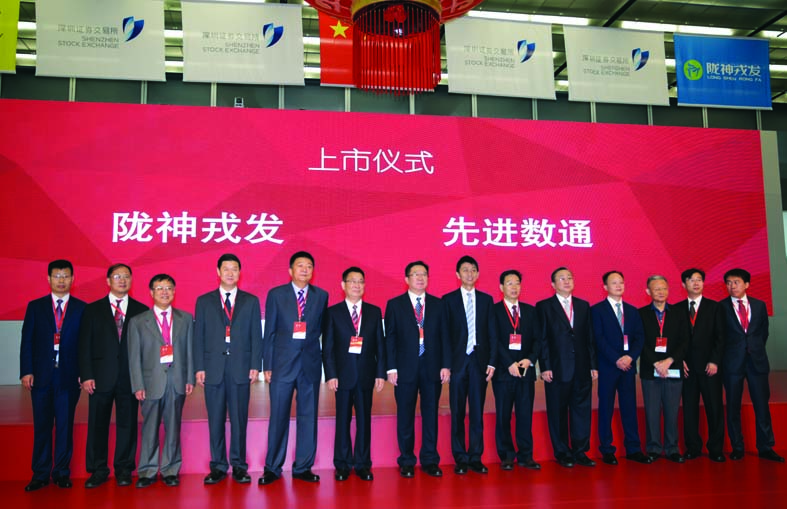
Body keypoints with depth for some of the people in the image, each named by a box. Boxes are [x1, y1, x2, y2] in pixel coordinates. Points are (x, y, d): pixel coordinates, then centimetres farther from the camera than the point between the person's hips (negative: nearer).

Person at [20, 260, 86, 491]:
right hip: (41, 375, 1)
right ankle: (40, 474, 16)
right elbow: (27, 341, 5)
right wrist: (26, 371, -4)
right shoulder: (35, 307, 8)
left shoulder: (82, 308, 3)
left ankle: (62, 472, 16)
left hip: (69, 376, -1)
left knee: (65, 426, 5)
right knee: (42, 426, 6)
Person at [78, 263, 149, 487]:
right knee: (98, 424, 5)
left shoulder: (141, 310, 7)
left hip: (130, 377, 0)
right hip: (101, 376, 0)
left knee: (127, 423, 4)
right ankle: (98, 470, 17)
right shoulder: (92, 310, 8)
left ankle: (124, 469, 16)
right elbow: (85, 345, 4)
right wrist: (86, 375, -5)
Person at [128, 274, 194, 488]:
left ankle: (170, 470, 17)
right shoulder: (138, 322, 5)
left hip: (177, 380, 1)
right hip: (152, 381, -1)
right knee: (150, 429, 4)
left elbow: (189, 350, 8)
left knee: (173, 428, 7)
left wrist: (190, 378, 1)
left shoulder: (185, 319, 10)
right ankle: (147, 472, 16)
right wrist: (138, 385, -4)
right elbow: (134, 357, 3)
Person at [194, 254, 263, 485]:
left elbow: (256, 336, 6)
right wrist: (199, 367, -2)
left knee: (239, 419, 3)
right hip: (213, 368, 1)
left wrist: (255, 366, -3)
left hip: (240, 368, 0)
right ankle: (218, 466, 15)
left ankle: (238, 466, 14)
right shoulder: (204, 301, 10)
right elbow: (198, 336, 6)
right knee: (215, 420, 5)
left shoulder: (251, 301, 9)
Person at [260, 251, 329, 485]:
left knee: (308, 416, 6)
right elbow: (269, 332, 2)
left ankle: (303, 467, 18)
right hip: (282, 363, -1)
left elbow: (322, 328, 13)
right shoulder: (276, 295, 4)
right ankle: (272, 468, 15)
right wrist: (267, 365, -2)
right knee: (278, 417, 2)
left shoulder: (321, 296, 8)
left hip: (311, 364, 2)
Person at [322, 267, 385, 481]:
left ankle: (362, 464, 16)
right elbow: (327, 347, 0)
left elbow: (380, 345, 7)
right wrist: (331, 374, -8)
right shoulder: (333, 312, 4)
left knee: (364, 420, 6)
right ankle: (342, 465, 16)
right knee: (343, 420, 5)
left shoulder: (374, 312, 9)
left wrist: (381, 373, 1)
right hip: (343, 374, -1)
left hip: (366, 375, 2)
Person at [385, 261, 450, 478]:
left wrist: (445, 365, -1)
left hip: (432, 368, 2)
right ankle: (406, 462, 17)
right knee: (405, 416, 5)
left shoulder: (438, 304, 9)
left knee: (430, 415, 7)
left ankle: (430, 460, 18)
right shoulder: (394, 304, 4)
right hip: (405, 369, -1)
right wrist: (391, 368, -5)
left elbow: (444, 336, 7)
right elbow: (390, 338, 1)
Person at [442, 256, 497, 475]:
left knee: (477, 412, 6)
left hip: (479, 361, 2)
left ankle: (476, 458, 14)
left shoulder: (486, 299, 10)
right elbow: (445, 333, 0)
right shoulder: (448, 300, 4)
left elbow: (492, 333, 8)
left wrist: (492, 362, 0)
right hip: (458, 362, -1)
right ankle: (460, 459, 13)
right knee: (457, 413, 4)